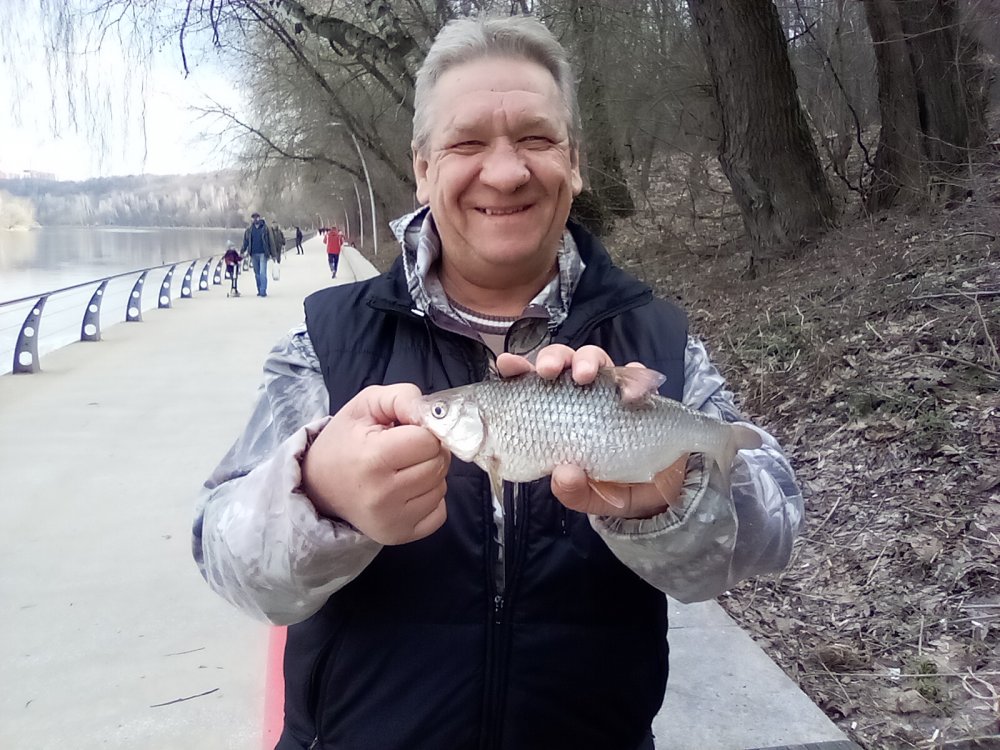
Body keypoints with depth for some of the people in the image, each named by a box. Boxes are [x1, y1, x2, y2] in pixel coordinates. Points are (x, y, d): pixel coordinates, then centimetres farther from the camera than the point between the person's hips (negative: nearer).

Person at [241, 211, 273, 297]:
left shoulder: (264, 228, 0)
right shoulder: (249, 230, 7)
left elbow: (269, 241, 2)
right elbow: (245, 241, 11)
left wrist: (271, 253, 0)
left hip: (263, 254, -3)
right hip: (253, 254, 3)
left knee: (262, 273, -12)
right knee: (257, 273, 9)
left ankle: (263, 291, -11)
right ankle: (259, 291, 16)